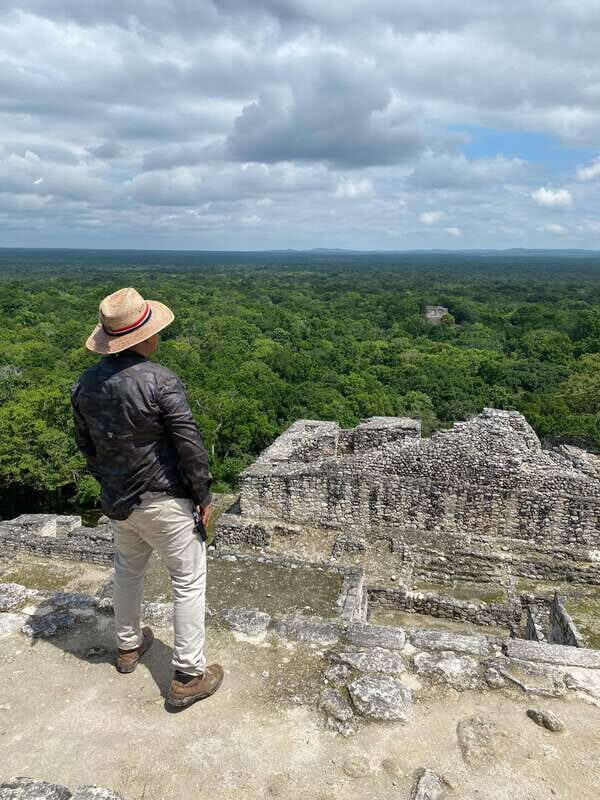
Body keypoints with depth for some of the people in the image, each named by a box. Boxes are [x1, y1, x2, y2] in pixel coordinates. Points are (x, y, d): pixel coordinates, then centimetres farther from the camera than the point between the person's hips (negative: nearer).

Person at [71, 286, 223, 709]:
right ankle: (188, 676, 17)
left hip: (118, 500, 7)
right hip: (163, 500, -6)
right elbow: (190, 446, -20)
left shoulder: (86, 384, -1)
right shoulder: (161, 382, -23)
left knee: (128, 569, 27)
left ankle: (128, 646, 46)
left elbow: (86, 444, 10)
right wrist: (204, 496, -8)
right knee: (189, 581, 8)